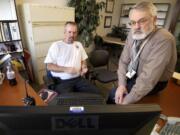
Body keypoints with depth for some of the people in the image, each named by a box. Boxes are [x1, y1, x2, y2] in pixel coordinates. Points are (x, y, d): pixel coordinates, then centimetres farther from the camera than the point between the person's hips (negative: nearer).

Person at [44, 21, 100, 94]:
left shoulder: (79, 44, 14)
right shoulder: (56, 45, -2)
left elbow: (83, 60, 21)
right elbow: (49, 66, -5)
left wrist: (84, 67, -2)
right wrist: (66, 69, -18)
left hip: (78, 78, 5)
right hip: (62, 81, -4)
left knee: (96, 93, -11)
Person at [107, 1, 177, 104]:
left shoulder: (164, 39, -28)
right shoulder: (133, 34, -6)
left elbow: (148, 78, -32)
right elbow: (124, 60, -4)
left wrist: (127, 101, -27)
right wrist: (121, 84, -15)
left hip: (154, 83, -5)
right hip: (133, 75, 6)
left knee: (114, 95, -10)